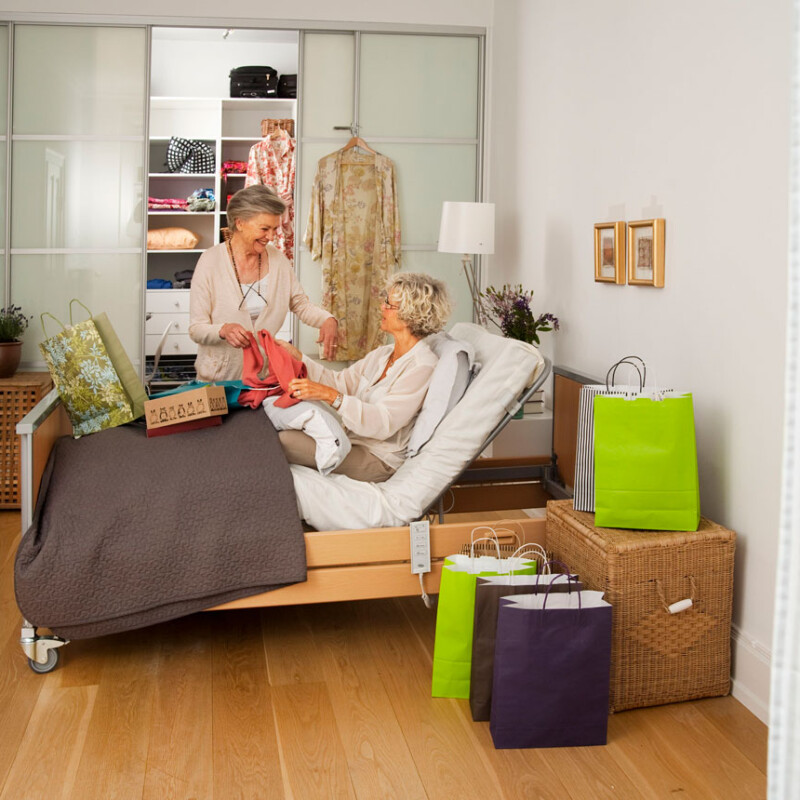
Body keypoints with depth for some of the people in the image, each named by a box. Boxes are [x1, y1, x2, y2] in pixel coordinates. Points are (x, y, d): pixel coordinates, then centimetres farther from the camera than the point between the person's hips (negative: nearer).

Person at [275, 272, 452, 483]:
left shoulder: (422, 367, -16)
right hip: (351, 440, 9)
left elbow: (384, 424, -25)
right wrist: (298, 357, 6)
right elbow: (342, 381, 14)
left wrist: (331, 396, -33)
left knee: (285, 441, -23)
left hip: (377, 459, -8)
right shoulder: (382, 354, 14)